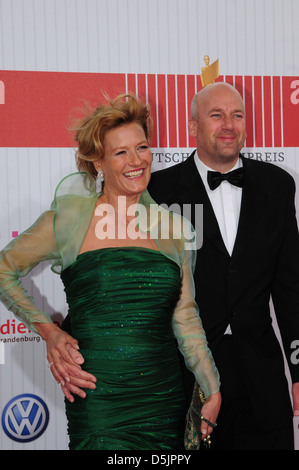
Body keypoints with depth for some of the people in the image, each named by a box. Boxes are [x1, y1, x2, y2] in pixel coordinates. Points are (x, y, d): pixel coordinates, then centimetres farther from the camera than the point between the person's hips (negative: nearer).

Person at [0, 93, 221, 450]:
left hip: (165, 397, 4)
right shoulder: (71, 215, -2)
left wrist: (213, 391, 8)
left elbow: (186, 317, 11)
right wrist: (48, 330, -3)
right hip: (99, 401, -3)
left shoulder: (171, 227, 8)